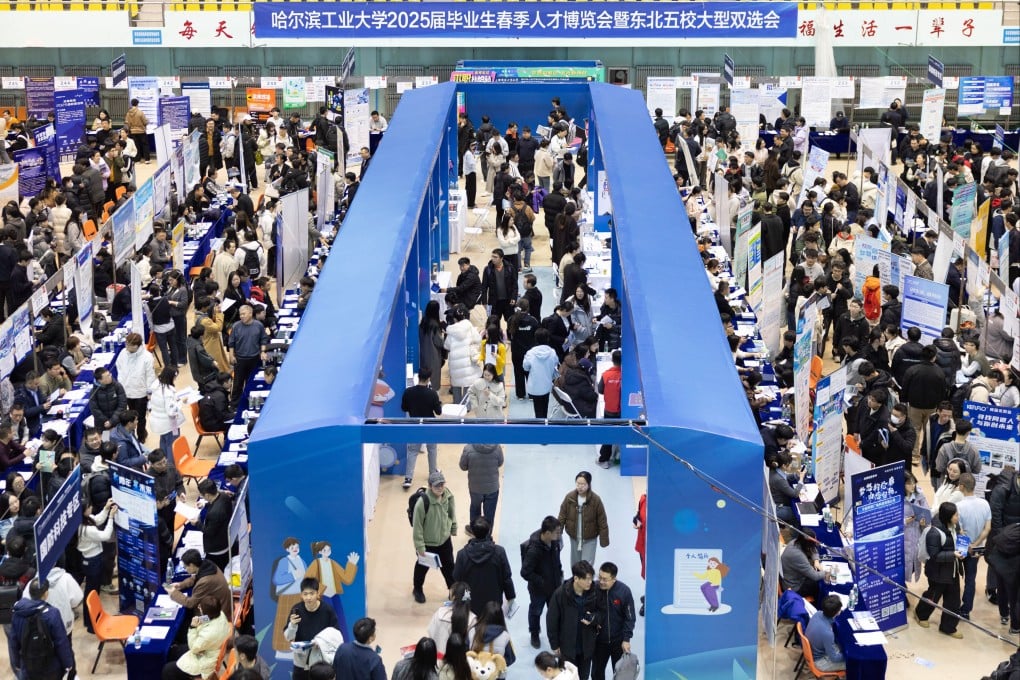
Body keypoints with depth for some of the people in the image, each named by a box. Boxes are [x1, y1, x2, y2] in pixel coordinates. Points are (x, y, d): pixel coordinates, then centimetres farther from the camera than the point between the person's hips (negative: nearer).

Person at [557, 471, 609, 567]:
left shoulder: (595, 500, -18)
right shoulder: (569, 498, -12)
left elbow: (602, 522, -11)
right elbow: (562, 517, -4)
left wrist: (604, 540, -8)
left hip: (590, 539, -3)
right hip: (574, 538, 3)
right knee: (575, 564, 18)